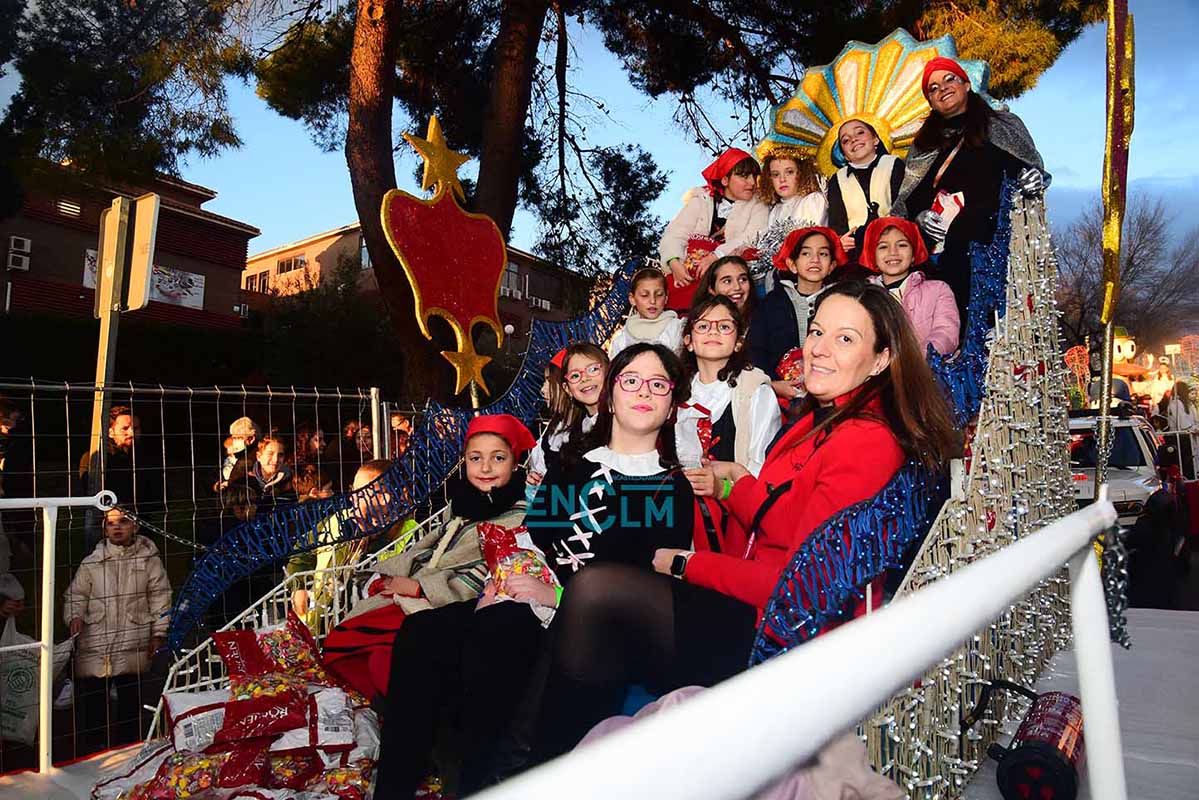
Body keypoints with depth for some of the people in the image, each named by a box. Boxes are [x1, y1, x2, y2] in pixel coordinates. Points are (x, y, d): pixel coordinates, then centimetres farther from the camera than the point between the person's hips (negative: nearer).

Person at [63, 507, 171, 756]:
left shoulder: (148, 559, 5)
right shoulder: (91, 562, 8)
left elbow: (160, 598, 5)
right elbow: (75, 595, 12)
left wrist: (158, 633, -1)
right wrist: (75, 616, -7)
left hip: (135, 646, -1)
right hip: (95, 645, 1)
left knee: (132, 705, 6)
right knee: (91, 704, 1)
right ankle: (92, 753, 15)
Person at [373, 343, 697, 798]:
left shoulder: (674, 488, 4)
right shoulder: (572, 467, 19)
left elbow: (656, 584, -7)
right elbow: (529, 541, 17)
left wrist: (561, 595, -15)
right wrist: (501, 582, -4)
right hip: (528, 602, 5)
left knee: (493, 635, -33)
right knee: (421, 633, -19)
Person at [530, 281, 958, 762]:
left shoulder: (867, 443, -19)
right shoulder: (820, 419, 11)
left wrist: (687, 564, -11)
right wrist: (737, 483, 0)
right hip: (764, 601, 10)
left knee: (595, 592, -17)